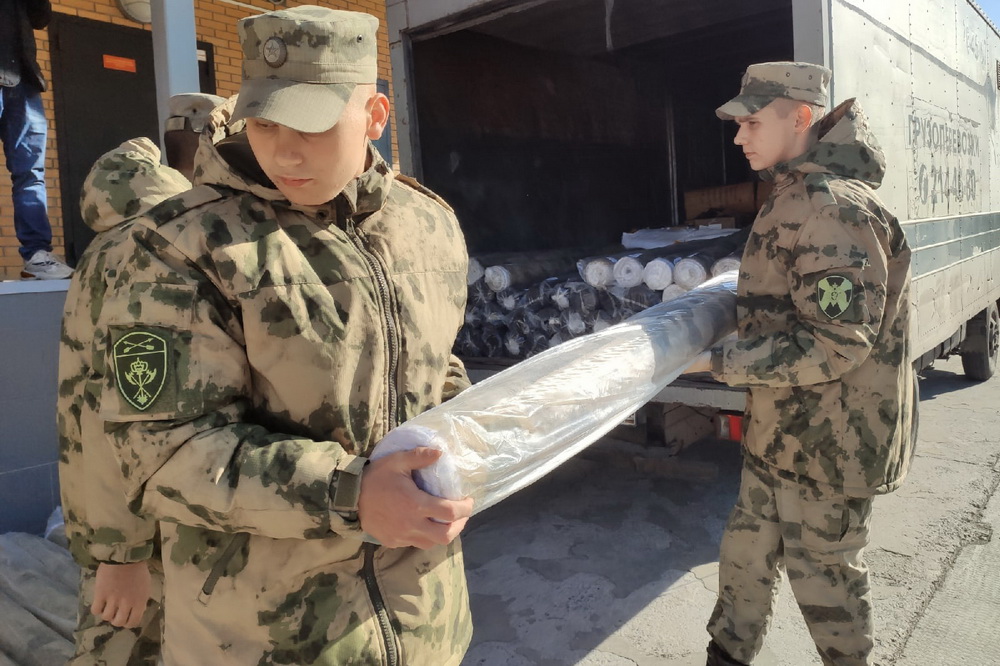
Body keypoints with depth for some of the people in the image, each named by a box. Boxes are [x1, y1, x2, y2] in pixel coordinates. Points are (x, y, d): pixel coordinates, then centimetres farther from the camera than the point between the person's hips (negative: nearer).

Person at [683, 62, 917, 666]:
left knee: (824, 573, 10)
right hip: (780, 428, 9)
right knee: (746, 553, 20)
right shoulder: (796, 195, 9)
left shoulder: (836, 206, -23)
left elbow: (835, 343, -26)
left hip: (832, 436, -9)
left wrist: (719, 363, -23)